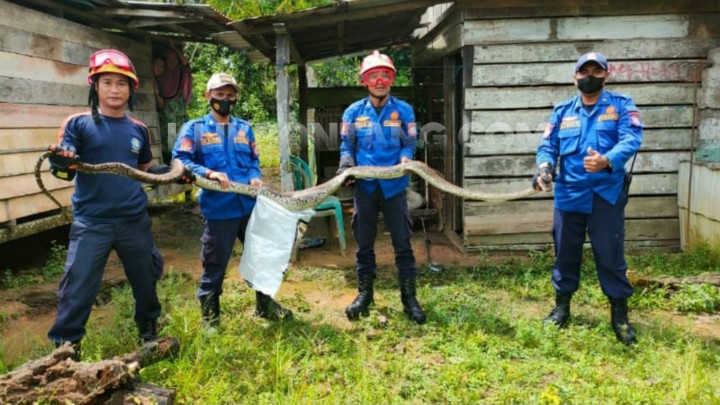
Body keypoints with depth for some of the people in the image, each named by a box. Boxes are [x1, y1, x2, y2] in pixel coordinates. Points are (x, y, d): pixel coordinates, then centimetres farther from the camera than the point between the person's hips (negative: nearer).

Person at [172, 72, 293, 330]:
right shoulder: (194, 128, 1)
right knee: (214, 265, 5)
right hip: (218, 209, -4)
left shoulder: (244, 128, 14)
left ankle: (265, 305, 33)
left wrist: (255, 177, -5)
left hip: (250, 205, 5)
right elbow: (180, 160, -9)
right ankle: (210, 316, 23)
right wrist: (208, 173, -23)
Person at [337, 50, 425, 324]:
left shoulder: (403, 110, 1)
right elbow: (346, 146, 8)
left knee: (402, 243, 3)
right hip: (365, 186, 1)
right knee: (364, 243, 11)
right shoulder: (354, 112, 4)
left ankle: (409, 296, 15)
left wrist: (405, 159, -18)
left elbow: (409, 144, 3)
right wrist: (346, 164, -13)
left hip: (394, 187, -1)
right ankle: (364, 293, 26)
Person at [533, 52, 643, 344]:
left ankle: (620, 315, 16)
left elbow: (631, 139, -13)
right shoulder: (562, 111, 12)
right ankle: (562, 306, 27)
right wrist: (544, 167, -18)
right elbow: (547, 146, 6)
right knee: (565, 252, 11)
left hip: (606, 194, -3)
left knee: (610, 255, 1)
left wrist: (607, 160, -34)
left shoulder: (621, 106, 3)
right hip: (568, 194, 3)